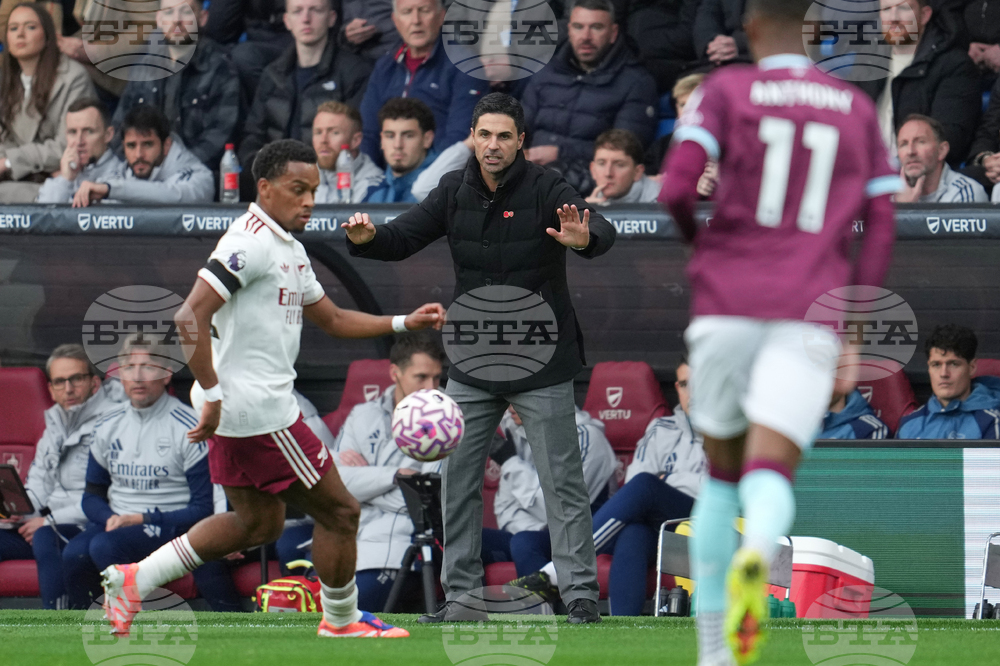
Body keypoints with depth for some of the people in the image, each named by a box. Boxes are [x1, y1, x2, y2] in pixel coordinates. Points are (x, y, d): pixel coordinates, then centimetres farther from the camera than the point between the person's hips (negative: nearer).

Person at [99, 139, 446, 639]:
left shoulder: (289, 250, 16)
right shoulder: (250, 242, -17)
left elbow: (332, 320, 25)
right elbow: (190, 316, -24)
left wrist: (404, 323, 14)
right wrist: (212, 396, -25)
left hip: (235, 409, 11)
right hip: (259, 409, -11)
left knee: (258, 522, 18)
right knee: (339, 511, 2)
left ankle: (135, 580, 13)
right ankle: (341, 621, 19)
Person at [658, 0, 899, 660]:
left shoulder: (724, 91, 5)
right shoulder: (859, 110, 15)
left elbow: (676, 189, -8)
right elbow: (882, 229, 9)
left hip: (727, 307, 0)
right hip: (809, 320, 0)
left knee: (722, 475, 18)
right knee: (770, 480, -8)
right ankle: (756, 557, -46)